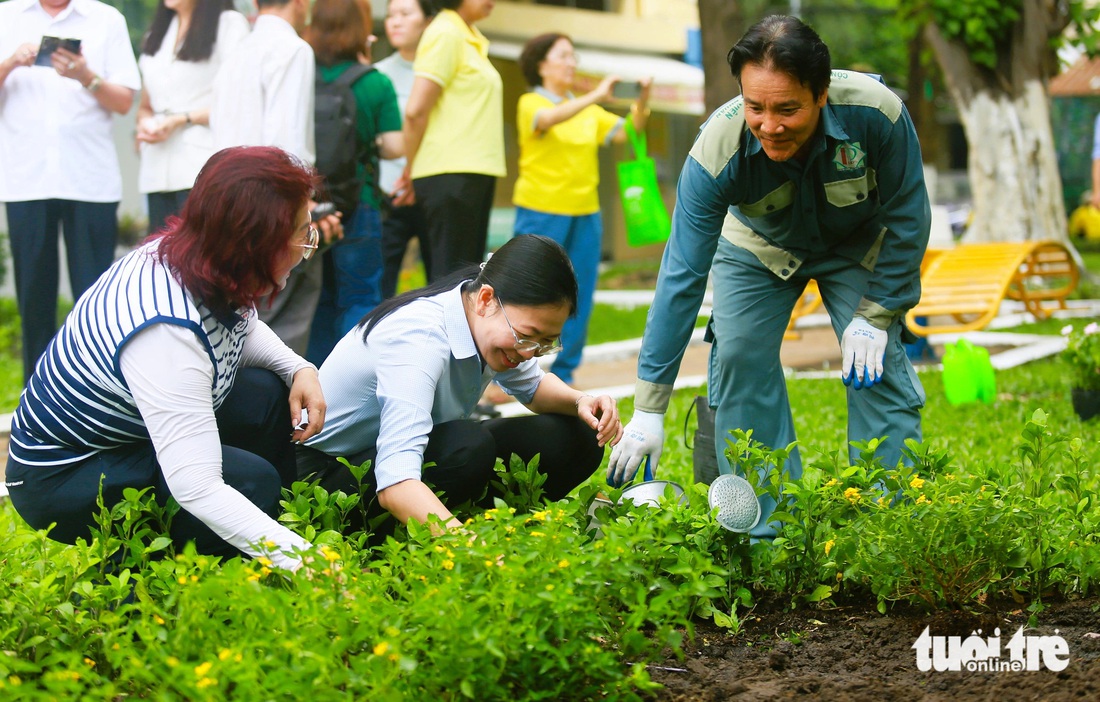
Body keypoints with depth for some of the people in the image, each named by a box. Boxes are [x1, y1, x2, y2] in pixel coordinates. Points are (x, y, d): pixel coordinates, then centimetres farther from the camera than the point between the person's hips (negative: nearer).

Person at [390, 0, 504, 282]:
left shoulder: (469, 38, 17)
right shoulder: (445, 34, -10)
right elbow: (415, 111, -15)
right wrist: (412, 170, -3)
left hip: (475, 173, 9)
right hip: (451, 174, -9)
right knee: (450, 279, -8)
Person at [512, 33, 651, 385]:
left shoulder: (590, 112, 14)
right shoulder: (530, 103, -2)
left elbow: (627, 132, 2)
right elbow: (549, 119, -25)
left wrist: (641, 104, -16)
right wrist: (595, 96, -34)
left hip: (585, 214, 5)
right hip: (541, 211, -5)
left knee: (578, 300, 5)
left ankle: (563, 374, 13)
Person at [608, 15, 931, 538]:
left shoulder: (876, 114, -38)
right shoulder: (717, 150, -37)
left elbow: (906, 217, -19)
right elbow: (681, 277, -33)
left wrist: (875, 315, -19)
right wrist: (648, 409, -34)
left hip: (859, 245, 0)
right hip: (758, 248, 0)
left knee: (876, 365, -15)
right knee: (739, 357, -15)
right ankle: (766, 528, -6)